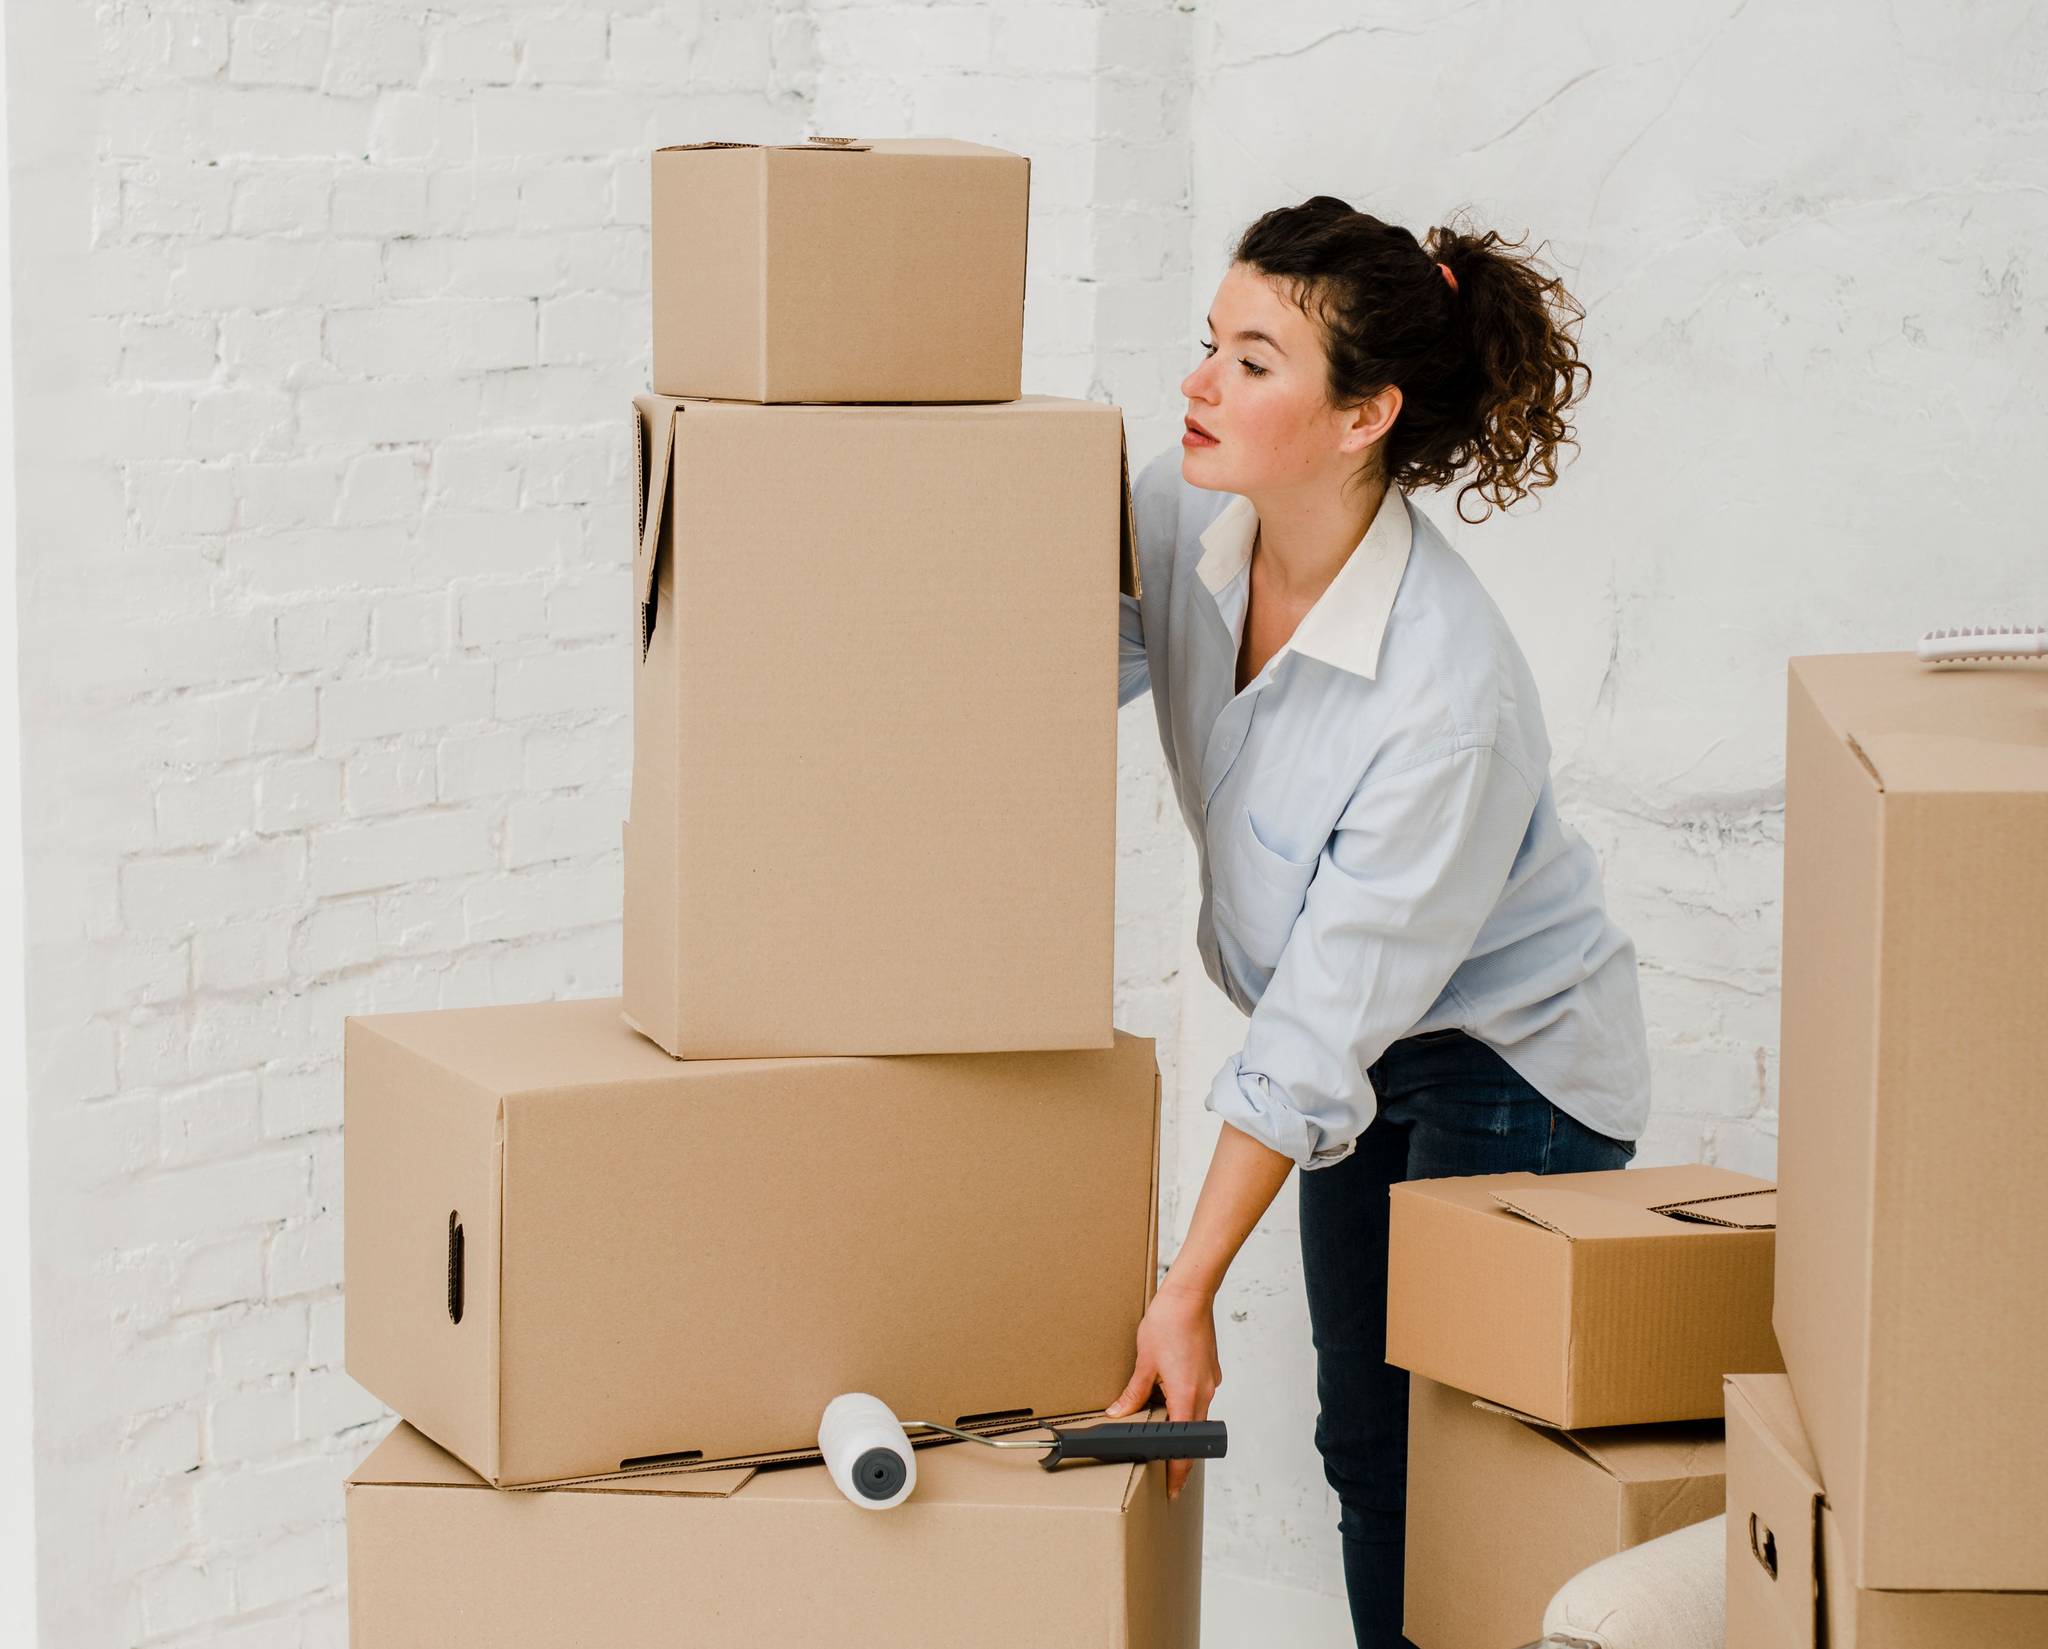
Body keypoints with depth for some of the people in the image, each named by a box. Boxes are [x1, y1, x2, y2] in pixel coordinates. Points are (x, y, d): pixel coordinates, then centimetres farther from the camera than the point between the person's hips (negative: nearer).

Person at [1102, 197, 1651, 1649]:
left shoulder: (1451, 699, -35)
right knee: (1362, 1436, 12)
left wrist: (1190, 1288, -26)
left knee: (1449, 1450, -4)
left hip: (1514, 1071, -7)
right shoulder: (1181, 523, -16)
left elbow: (1321, 1036, -30)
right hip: (1373, 1061, 7)